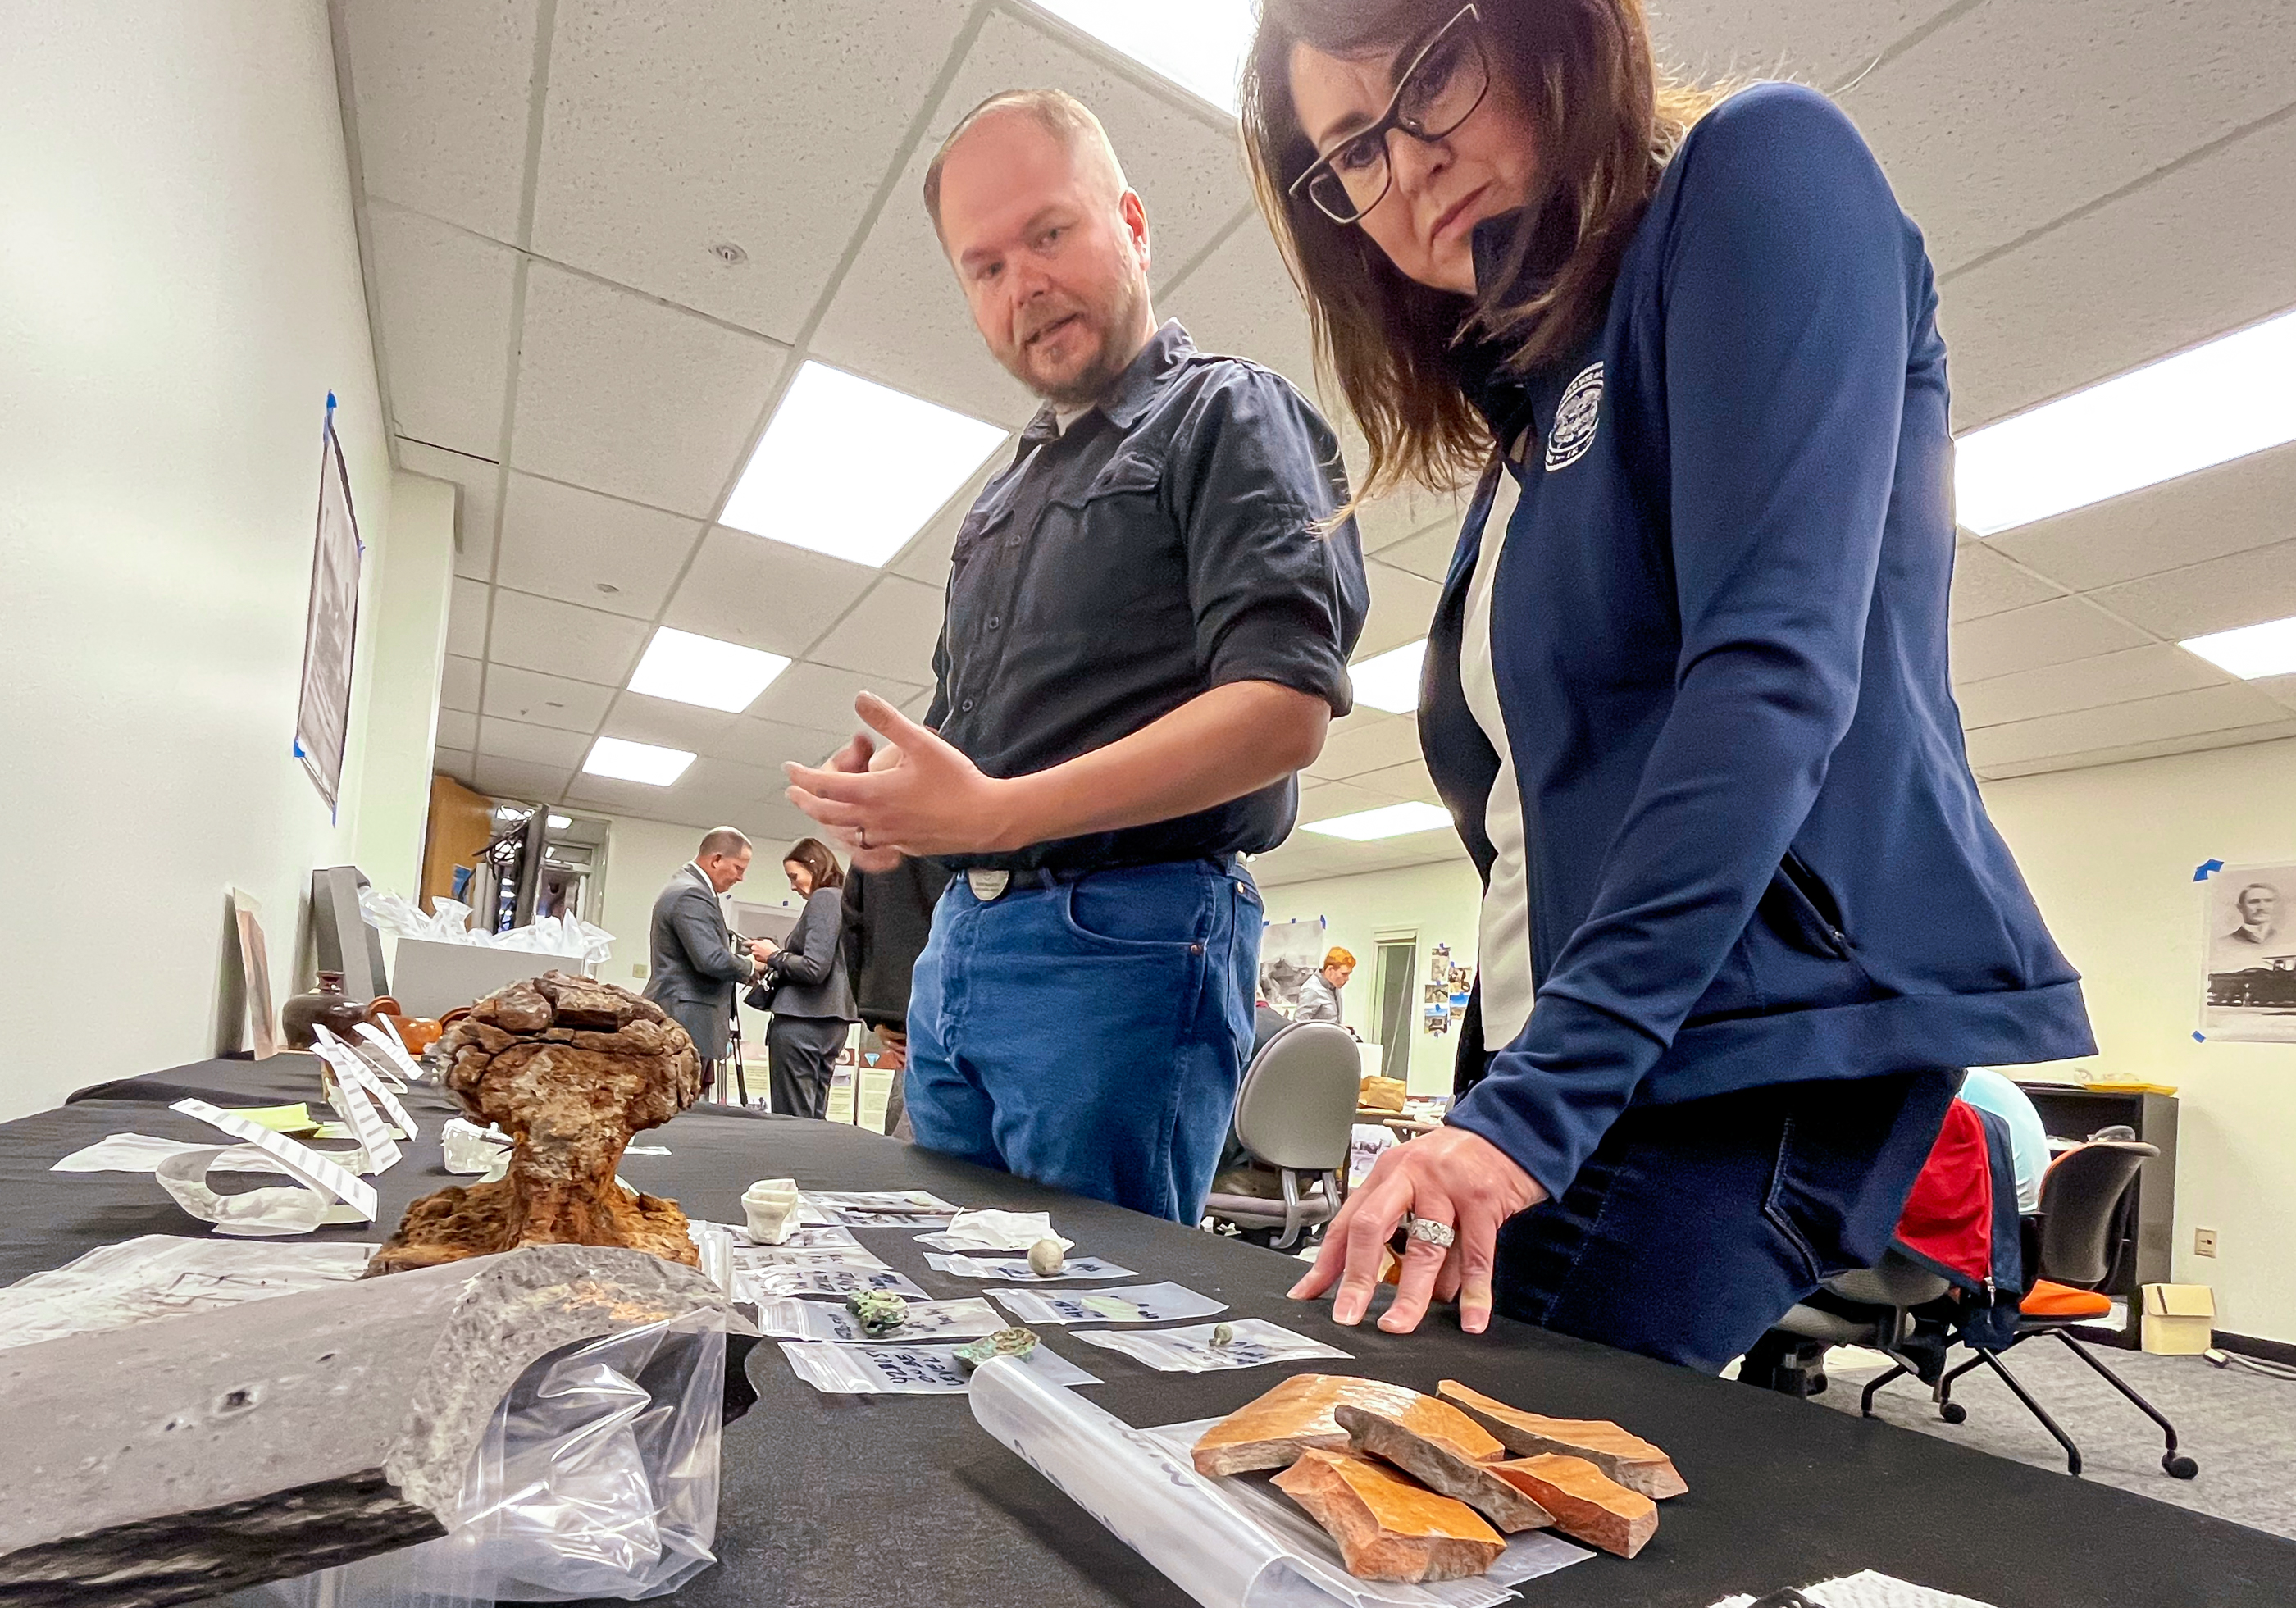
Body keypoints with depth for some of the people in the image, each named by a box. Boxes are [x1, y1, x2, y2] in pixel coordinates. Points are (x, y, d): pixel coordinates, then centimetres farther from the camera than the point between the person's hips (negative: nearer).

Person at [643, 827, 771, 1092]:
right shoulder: (691, 896, -15)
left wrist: (744, 948, 10)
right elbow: (712, 960, -23)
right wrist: (749, 966, -5)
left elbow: (707, 943, 27)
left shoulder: (685, 889, 19)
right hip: (686, 1022, -11)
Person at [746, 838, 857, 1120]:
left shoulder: (824, 898, -10)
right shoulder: (845, 901, 17)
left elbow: (814, 968, -20)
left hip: (802, 1022, -9)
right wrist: (772, 971, 15)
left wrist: (774, 956, -4)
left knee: (793, 1119, -5)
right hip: (832, 1021, 9)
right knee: (814, 1118, 11)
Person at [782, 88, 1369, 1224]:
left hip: (1126, 939, -7)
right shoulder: (1006, 493, 21)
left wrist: (997, 812, -22)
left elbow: (1284, 707, -17)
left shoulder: (1228, 415, -2)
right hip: (959, 942, 8)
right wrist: (884, 791, 2)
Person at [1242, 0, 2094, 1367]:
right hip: (1575, 1080, 8)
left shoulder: (1759, 173, -2)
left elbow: (1775, 672, -18)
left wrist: (1537, 1099, -21)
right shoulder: (1524, 419, 18)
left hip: (1764, 1050, -7)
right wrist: (1498, 1101, 13)